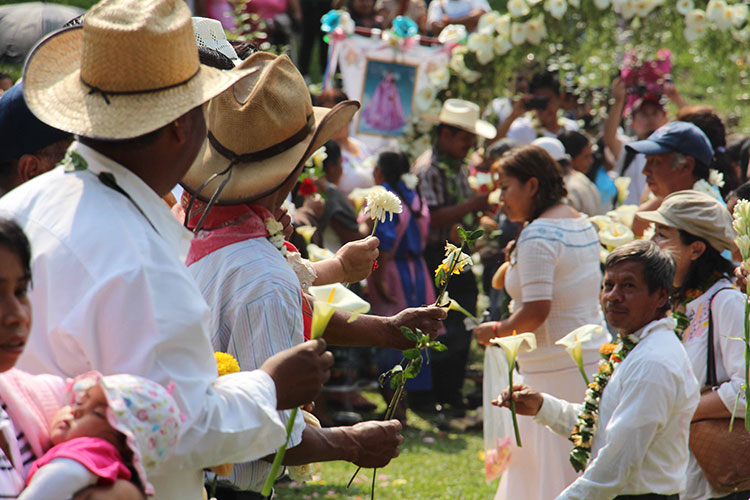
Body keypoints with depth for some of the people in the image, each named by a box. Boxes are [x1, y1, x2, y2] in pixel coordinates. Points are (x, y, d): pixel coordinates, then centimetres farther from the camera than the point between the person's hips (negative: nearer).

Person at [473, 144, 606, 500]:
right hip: (592, 359, 10)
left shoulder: (538, 235, -17)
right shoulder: (582, 224, 12)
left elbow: (536, 310, -24)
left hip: (556, 370, -10)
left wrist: (496, 331, -9)